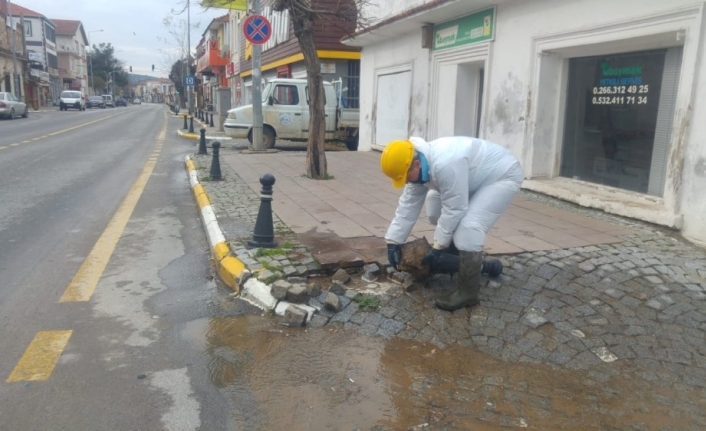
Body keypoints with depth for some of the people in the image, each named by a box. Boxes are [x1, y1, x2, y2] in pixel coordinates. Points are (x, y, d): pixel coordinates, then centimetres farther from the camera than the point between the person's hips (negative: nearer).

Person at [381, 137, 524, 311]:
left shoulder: (445, 164, -38)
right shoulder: (420, 166, -7)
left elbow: (454, 209, -30)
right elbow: (408, 205, -2)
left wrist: (438, 247, -22)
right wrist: (393, 241, -4)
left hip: (503, 175, -10)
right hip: (479, 176, 10)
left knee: (468, 226, -25)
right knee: (435, 207, 14)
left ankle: (468, 292, -13)